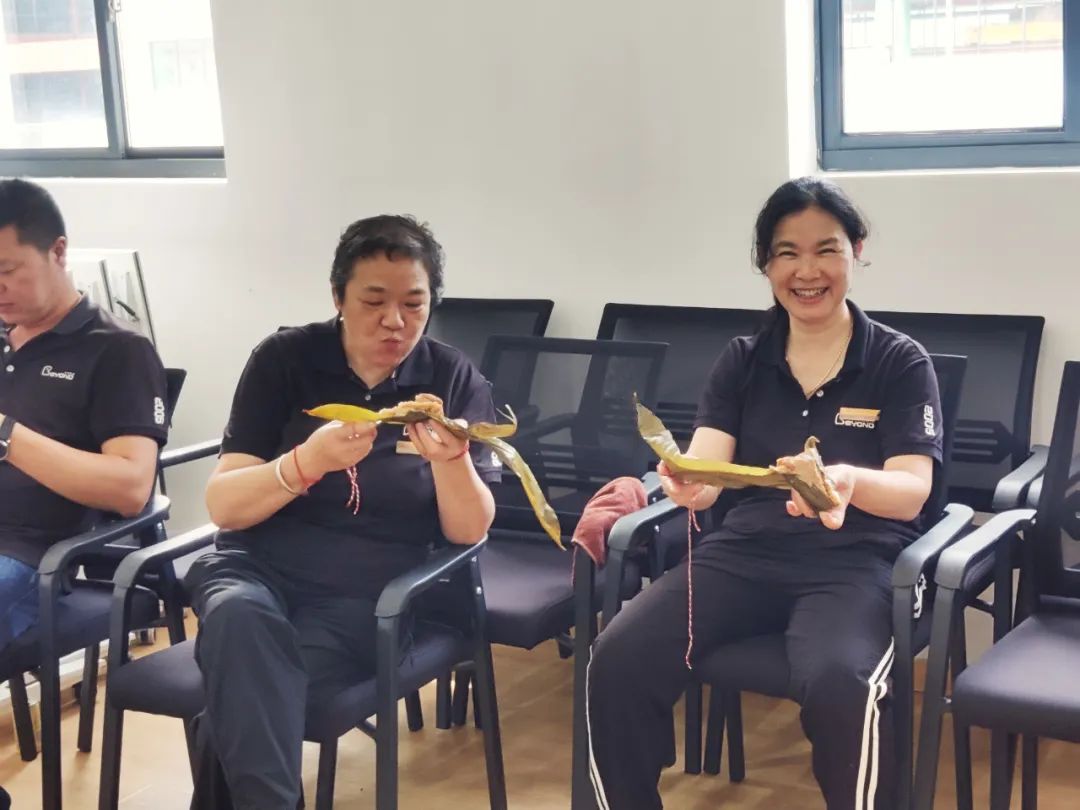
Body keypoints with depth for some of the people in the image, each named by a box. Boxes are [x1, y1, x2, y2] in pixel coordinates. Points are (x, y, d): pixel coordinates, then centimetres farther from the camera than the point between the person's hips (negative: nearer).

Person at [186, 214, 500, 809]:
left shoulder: (456, 381, 2)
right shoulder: (284, 360, 1)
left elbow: (470, 532, -2)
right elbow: (222, 506, -5)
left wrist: (451, 459, -24)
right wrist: (308, 461, -24)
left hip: (370, 593, -1)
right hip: (259, 566, 1)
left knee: (241, 697, -30)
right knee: (238, 617, -35)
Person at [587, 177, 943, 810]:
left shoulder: (902, 362, 3)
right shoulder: (741, 362, 12)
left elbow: (912, 490, -8)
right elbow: (706, 476, 1)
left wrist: (849, 482, -32)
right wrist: (685, 482, -26)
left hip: (854, 561, -3)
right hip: (744, 552, 3)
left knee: (839, 682, -36)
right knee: (619, 659, -23)